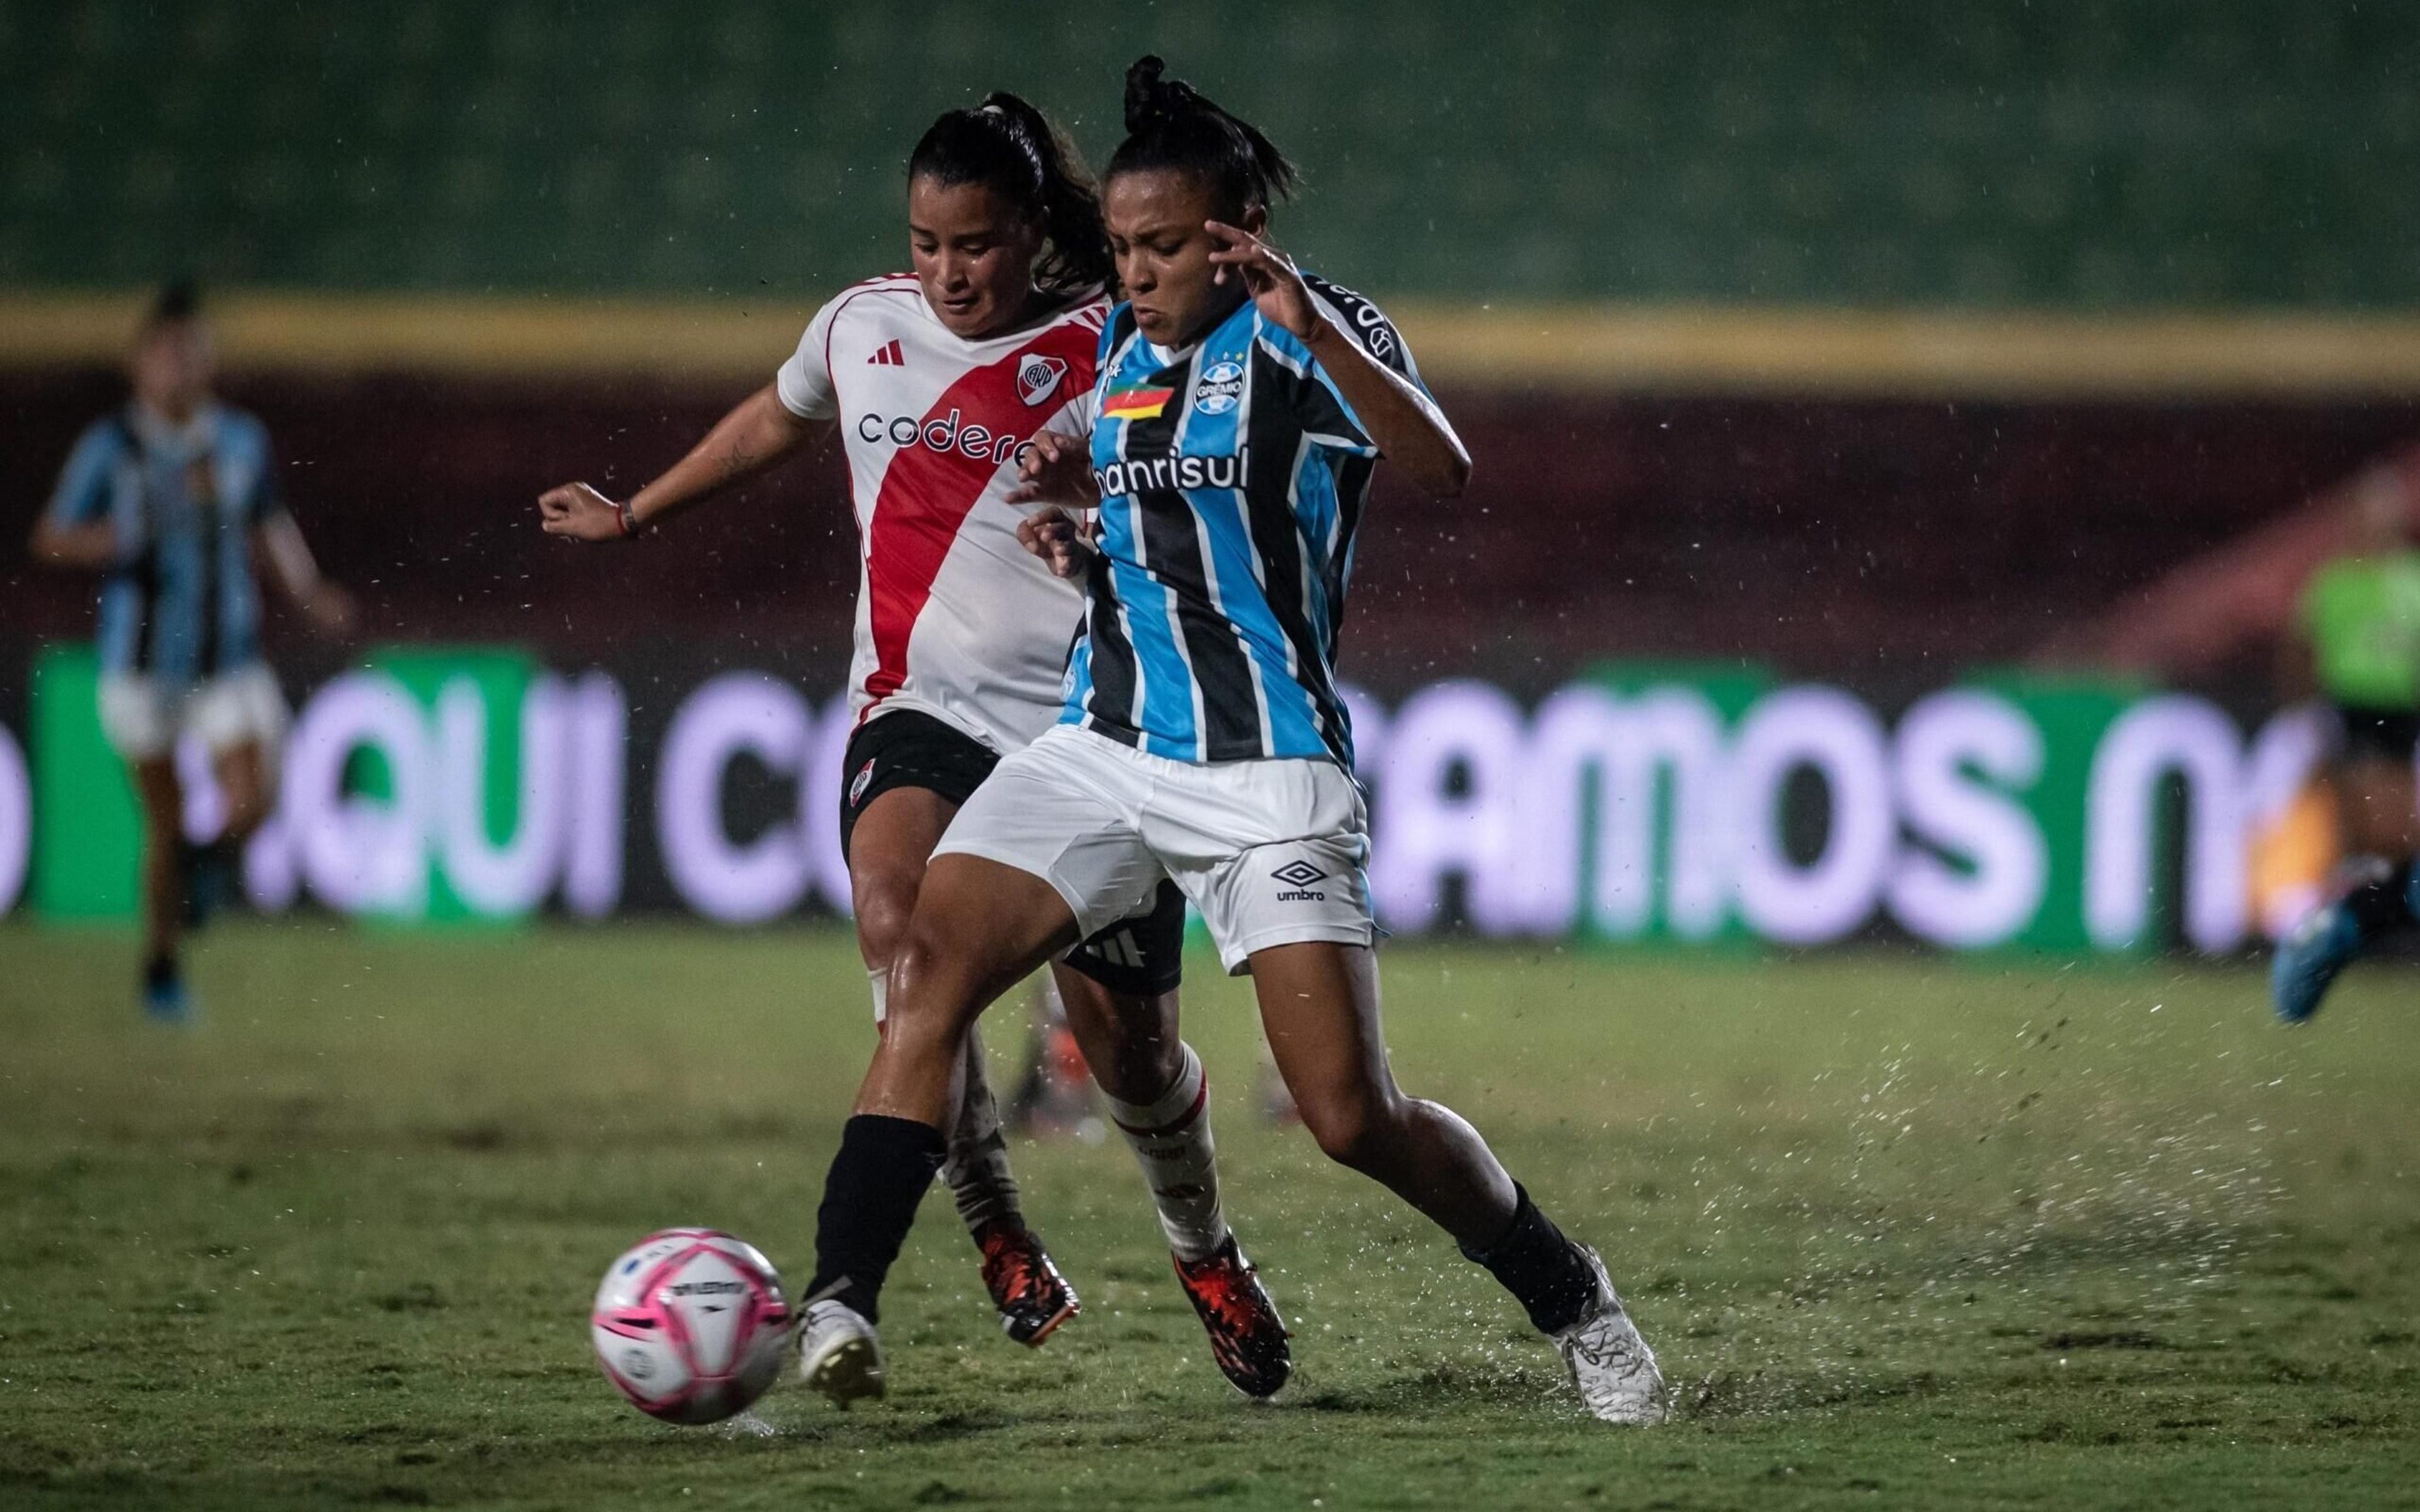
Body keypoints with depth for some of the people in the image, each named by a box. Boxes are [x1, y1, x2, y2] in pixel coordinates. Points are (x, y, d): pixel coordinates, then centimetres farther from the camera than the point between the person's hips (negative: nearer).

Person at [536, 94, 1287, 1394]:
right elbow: (777, 421, 28)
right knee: (896, 922, -31)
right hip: (924, 707, 2)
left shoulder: (1107, 356, -4)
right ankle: (990, 1225, -15)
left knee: (1128, 1043, 0)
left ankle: (1202, 1249, 32)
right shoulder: (862, 329, 7)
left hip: (1089, 727, -2)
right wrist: (634, 516, 38)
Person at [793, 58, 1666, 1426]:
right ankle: (838, 1310, -22)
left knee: (1356, 1119, -9)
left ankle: (1576, 1306, 14)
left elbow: (1442, 472, -25)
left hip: (1265, 772, -6)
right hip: (1103, 742, 6)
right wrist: (1082, 517, 6)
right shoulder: (1123, 348, 13)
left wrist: (1313, 329, -37)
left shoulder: (1313, 331, -7)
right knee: (929, 972, -17)